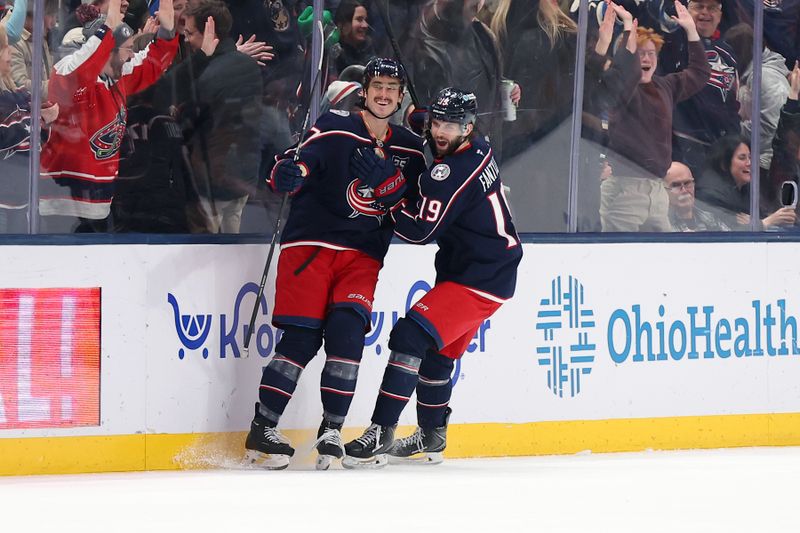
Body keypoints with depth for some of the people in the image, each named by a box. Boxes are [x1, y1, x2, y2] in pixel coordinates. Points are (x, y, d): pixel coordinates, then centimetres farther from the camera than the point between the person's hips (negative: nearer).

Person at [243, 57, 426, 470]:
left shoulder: (409, 150, 14)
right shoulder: (335, 130, -3)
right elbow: (302, 159, -19)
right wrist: (290, 171, -40)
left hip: (364, 257, 4)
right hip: (311, 245, -4)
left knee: (347, 331, -15)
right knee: (301, 338, -10)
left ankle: (331, 430, -6)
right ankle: (262, 429, -3)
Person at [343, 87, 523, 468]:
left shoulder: (455, 171, -22)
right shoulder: (479, 151, 7)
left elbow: (420, 229, -22)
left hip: (479, 279, -11)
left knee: (411, 336, -18)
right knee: (438, 350, 22)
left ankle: (379, 436, -23)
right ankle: (432, 437, 36)